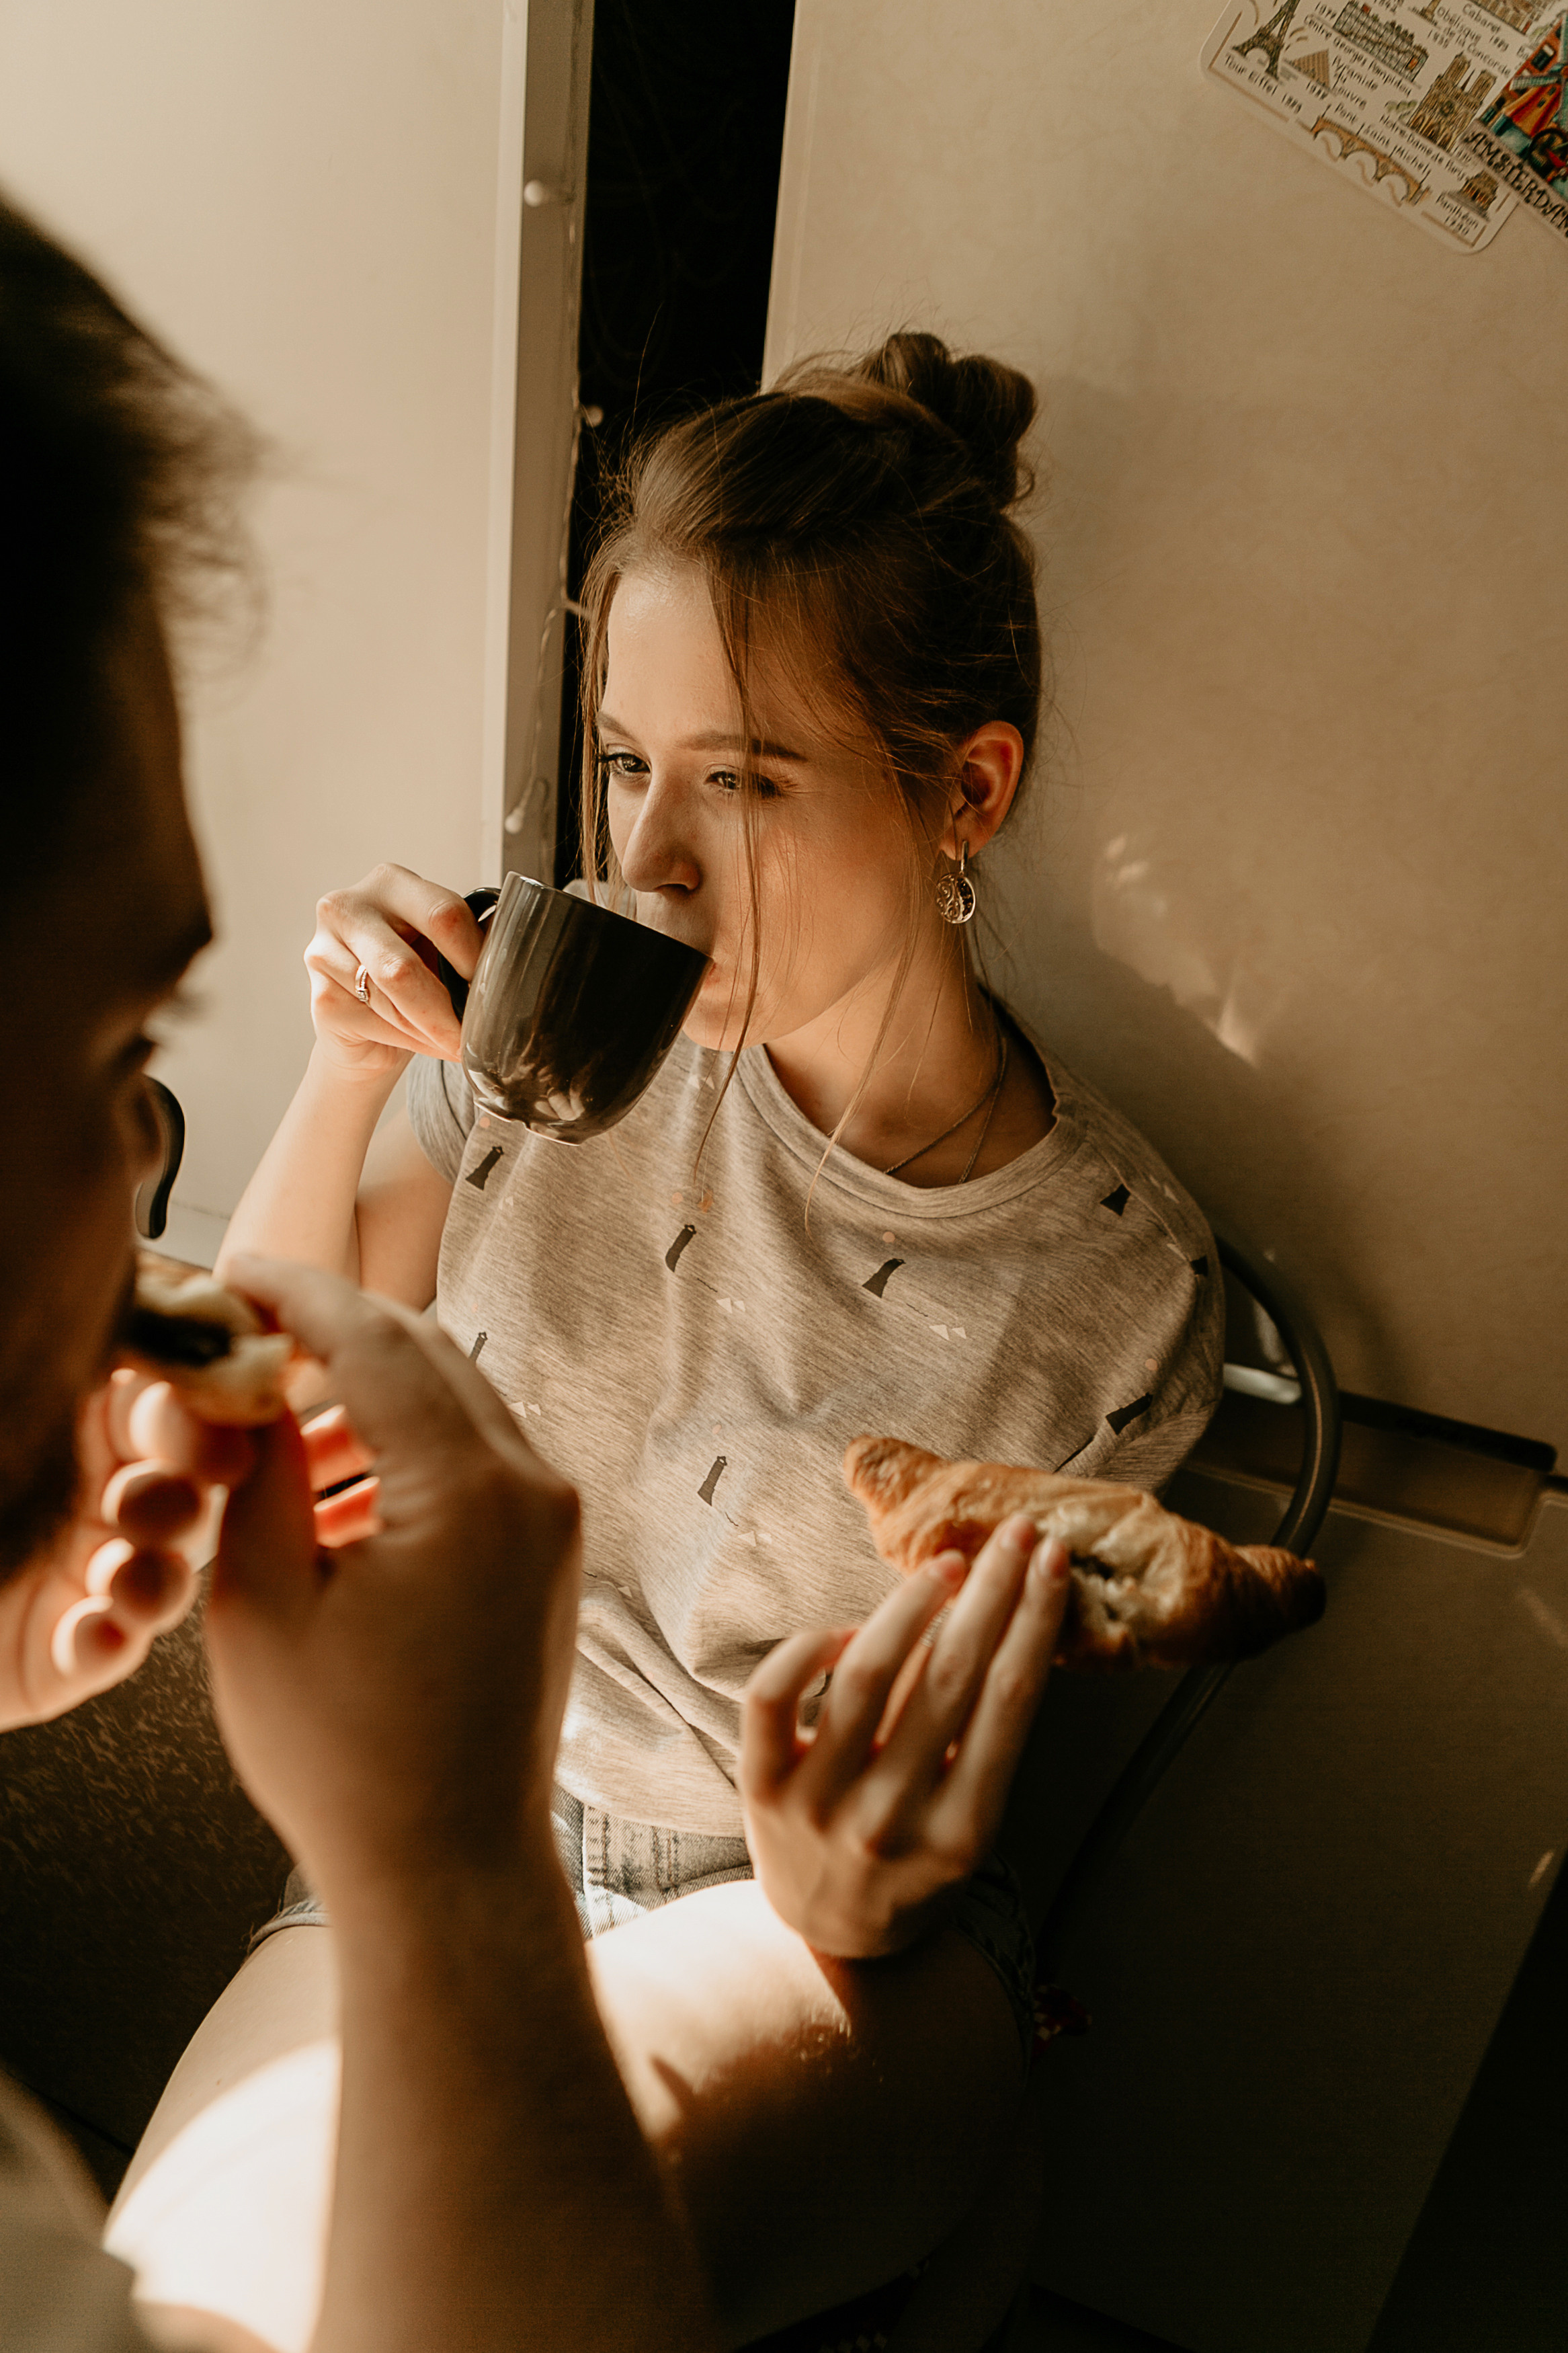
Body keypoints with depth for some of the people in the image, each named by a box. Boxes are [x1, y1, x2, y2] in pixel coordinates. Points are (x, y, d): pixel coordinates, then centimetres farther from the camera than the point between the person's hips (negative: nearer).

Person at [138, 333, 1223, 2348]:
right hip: (443, 1861, 4)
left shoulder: (1117, 1291, -17)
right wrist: (347, 1067, -16)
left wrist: (840, 1908, -29)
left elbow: (938, 1780, -6)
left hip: (815, 1938, -3)